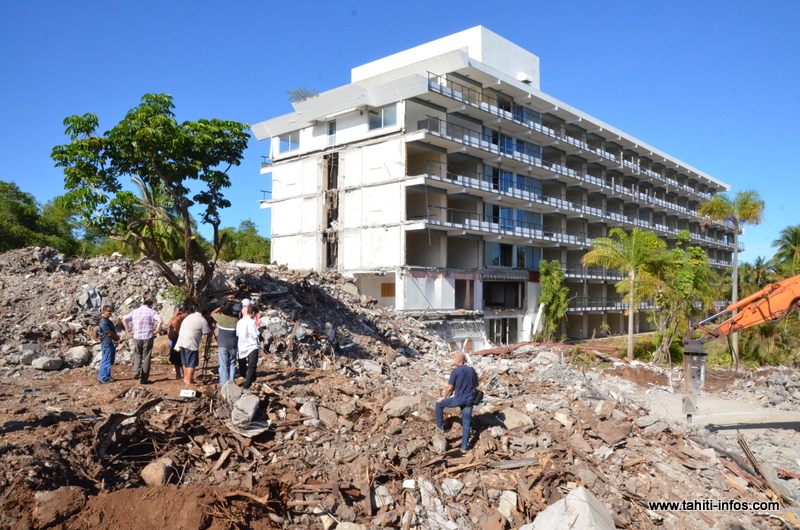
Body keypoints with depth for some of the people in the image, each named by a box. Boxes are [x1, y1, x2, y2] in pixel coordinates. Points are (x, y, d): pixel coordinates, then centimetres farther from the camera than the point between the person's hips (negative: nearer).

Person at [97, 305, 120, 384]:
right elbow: (109, 333, -19)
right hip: (107, 344, -10)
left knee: (110, 361, 16)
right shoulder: (103, 322, -17)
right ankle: (103, 378, 3)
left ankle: (107, 376, 25)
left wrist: (116, 337, 4)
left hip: (111, 344, 10)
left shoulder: (108, 321, 16)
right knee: (106, 361, -4)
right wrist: (117, 337, -4)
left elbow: (113, 331, 22)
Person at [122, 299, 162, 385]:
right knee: (146, 358, 5)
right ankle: (144, 379, 8)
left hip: (136, 337, 3)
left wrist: (129, 330, 3)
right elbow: (160, 321, -19)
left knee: (137, 355, 20)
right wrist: (156, 331, -9)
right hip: (148, 337, -3)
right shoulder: (151, 312, -4)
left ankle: (136, 372, -3)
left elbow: (124, 320, 1)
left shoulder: (134, 311, 8)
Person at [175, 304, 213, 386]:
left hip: (181, 342, 8)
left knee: (185, 362, 19)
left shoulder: (188, 317, 19)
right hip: (191, 344, -8)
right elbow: (208, 333, -2)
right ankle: (189, 381, -3)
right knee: (191, 363, -2)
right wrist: (209, 338, 15)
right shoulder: (202, 320, -5)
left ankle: (186, 378, 30)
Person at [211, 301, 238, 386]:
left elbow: (212, 313, 13)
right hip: (233, 346, 1)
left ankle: (224, 384, 5)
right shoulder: (236, 320, -7)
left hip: (223, 346, -1)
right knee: (232, 365, 11)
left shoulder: (220, 318, -9)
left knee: (223, 365, 4)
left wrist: (220, 307, 13)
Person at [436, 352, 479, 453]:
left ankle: (440, 426, 26)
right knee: (466, 423, 11)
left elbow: (450, 387, -10)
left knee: (439, 404, 18)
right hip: (469, 401, 5)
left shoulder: (456, 371, -13)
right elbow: (476, 384, 13)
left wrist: (444, 397, 4)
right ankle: (464, 446, 13)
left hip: (458, 400, -4)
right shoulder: (471, 370, 2)